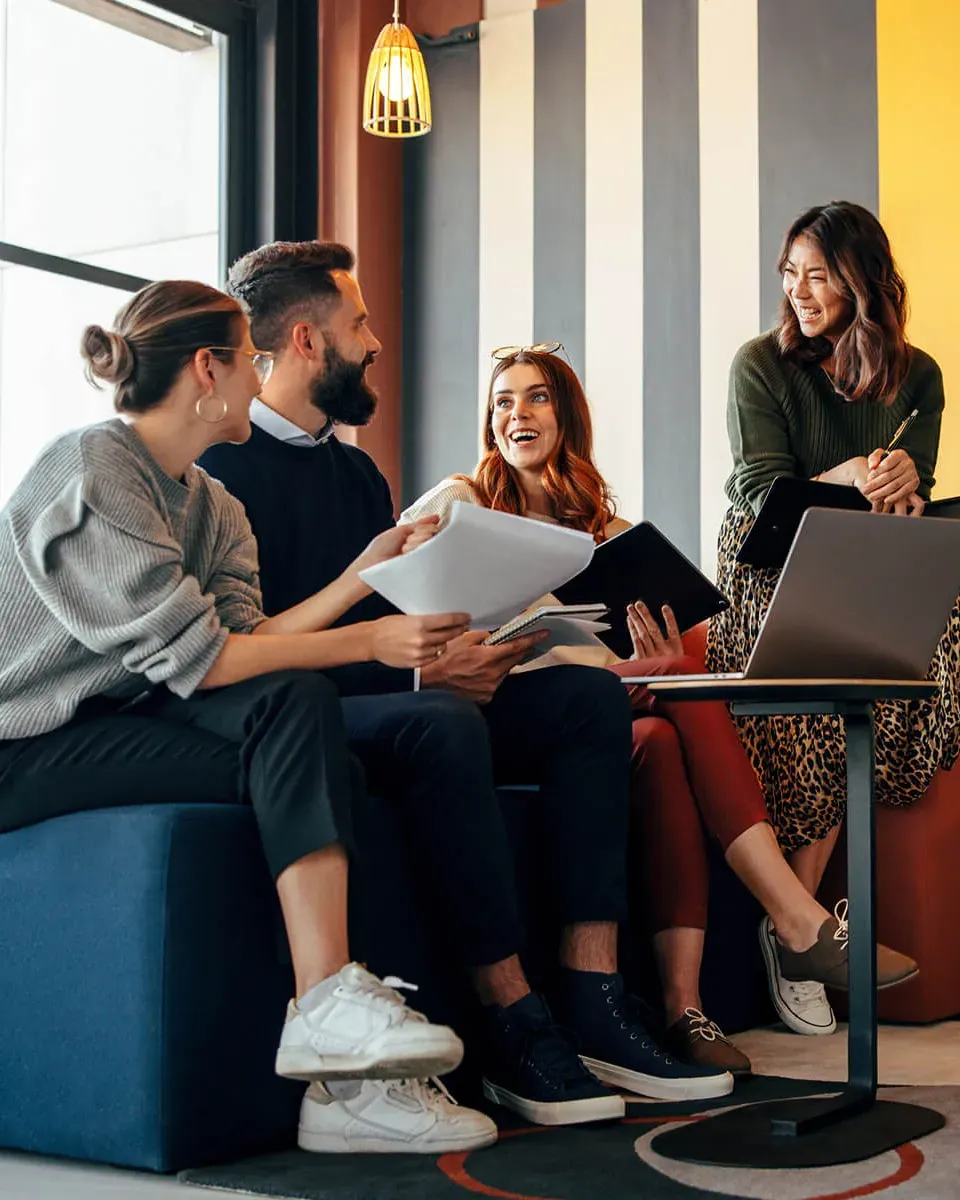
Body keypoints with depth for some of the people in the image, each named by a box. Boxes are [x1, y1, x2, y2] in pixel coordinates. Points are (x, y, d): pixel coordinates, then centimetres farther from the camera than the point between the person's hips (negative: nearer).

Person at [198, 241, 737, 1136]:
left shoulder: (356, 471, 23)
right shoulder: (226, 465, -7)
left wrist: (461, 655, -4)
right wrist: (417, 670, -20)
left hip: (383, 700, 9)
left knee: (588, 695, -9)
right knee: (439, 723, -37)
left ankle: (590, 1000, -19)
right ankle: (513, 1022, -29)